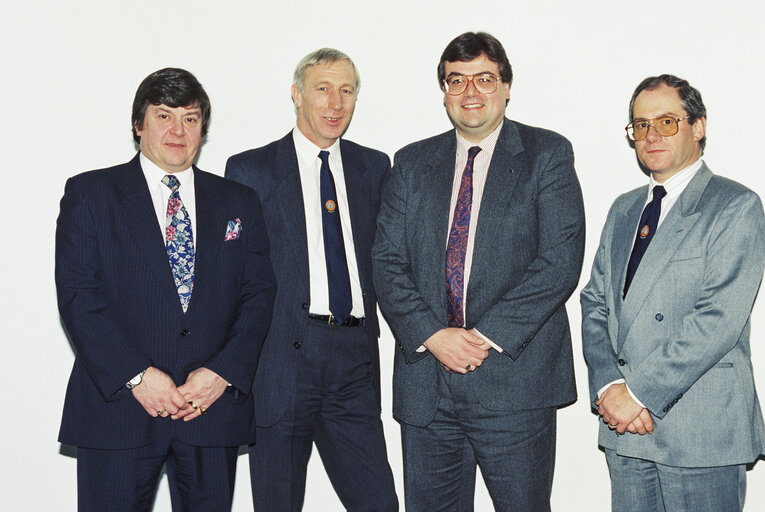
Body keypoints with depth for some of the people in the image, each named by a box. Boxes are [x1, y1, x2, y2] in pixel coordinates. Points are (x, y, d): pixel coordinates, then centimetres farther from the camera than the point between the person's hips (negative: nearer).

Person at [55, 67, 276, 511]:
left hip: (214, 408, 2)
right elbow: (77, 294, -5)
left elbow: (259, 295, 6)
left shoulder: (238, 202, 12)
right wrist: (136, 375, -14)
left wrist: (222, 372, -9)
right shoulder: (89, 194, 4)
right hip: (118, 405, -2)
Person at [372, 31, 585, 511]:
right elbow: (387, 261, 6)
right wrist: (431, 335, -10)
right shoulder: (412, 163, 13)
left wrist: (488, 336, -14)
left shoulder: (548, 154, 3)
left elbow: (561, 260, -8)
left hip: (514, 377, -3)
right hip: (424, 380, 3)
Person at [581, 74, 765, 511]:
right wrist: (608, 385, -6)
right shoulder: (624, 210, 16)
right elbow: (595, 303, 10)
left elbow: (719, 318, -15)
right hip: (625, 426, 6)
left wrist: (640, 392, -16)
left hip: (701, 429, -5)